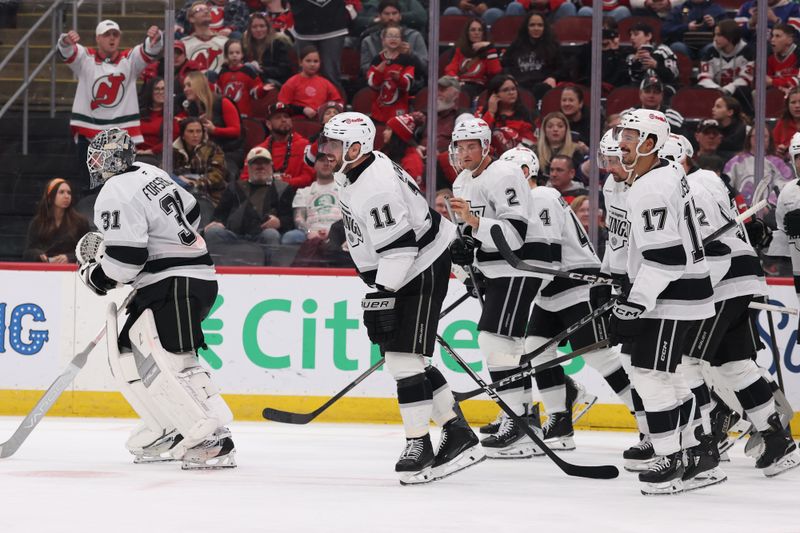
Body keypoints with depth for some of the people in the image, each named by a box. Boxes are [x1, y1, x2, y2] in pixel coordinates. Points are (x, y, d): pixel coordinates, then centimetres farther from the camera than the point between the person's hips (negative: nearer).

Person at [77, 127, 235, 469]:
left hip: (176, 285, -11)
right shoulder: (148, 174, 14)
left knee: (170, 362, -21)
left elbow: (125, 259, -20)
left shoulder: (116, 195, -14)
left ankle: (214, 440, -29)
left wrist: (95, 276, -1)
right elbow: (191, 215, 25)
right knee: (126, 356, 14)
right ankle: (168, 432, 15)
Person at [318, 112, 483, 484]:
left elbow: (398, 248, -29)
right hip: (399, 272, 11)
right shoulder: (352, 172, 7)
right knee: (405, 356, 10)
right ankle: (457, 434, 15)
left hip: (422, 270, -11)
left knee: (402, 356, -13)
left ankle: (419, 446, -8)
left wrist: (383, 297, -29)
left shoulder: (376, 187, -25)